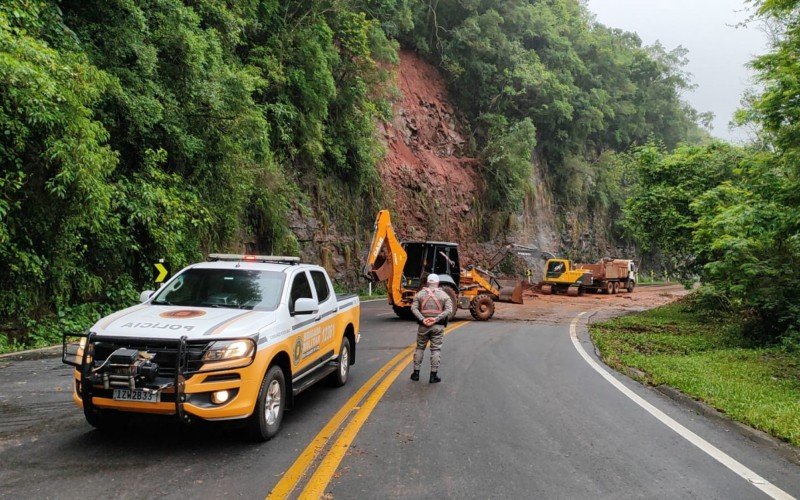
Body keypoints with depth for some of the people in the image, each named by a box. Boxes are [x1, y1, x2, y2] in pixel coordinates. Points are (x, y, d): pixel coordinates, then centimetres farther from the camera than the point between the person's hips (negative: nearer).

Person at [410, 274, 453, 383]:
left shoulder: (420, 294, 5)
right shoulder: (444, 295, 2)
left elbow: (414, 308, -6)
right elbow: (449, 310, -10)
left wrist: (422, 319, -13)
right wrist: (436, 319, -15)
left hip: (423, 325, 2)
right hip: (438, 326, -1)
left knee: (420, 348, 14)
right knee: (436, 349, 4)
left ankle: (416, 373, 17)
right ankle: (433, 375, 4)